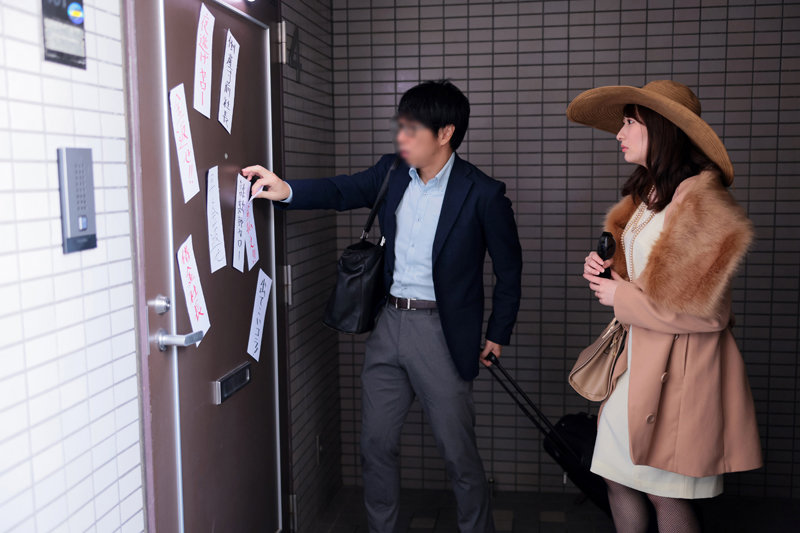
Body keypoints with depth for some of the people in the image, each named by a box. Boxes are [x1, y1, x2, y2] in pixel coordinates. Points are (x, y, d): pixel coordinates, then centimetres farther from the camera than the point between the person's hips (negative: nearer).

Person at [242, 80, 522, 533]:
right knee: (377, 444, 15)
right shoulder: (392, 173, 3)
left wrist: (498, 334, -1)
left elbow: (509, 268, -3)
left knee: (459, 453, 7)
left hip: (442, 332, -5)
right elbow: (341, 191, -4)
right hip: (389, 325, 5)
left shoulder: (482, 193, -11)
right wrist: (286, 190, -22)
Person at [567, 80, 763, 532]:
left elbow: (706, 312, -19)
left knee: (667, 495, 5)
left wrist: (623, 299, -12)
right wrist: (605, 269, 1)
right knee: (617, 478, 13)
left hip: (679, 363, -8)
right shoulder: (646, 196, 11)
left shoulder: (701, 203, -17)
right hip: (636, 354, 8)